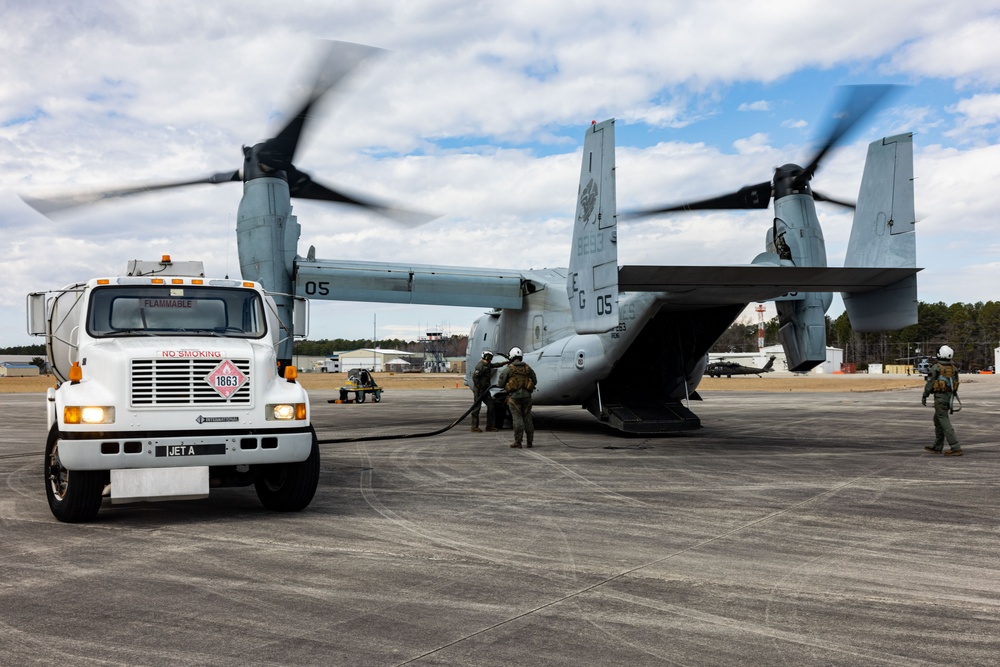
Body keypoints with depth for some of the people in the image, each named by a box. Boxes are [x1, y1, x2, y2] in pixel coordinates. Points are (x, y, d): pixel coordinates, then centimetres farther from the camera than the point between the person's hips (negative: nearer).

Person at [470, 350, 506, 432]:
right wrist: (479, 387, -20)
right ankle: (475, 427, -2)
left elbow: (496, 365, 29)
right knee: (476, 408, -5)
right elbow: (474, 376, -22)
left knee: (490, 406, 8)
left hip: (485, 390, 10)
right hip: (479, 390, -10)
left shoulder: (487, 365, 16)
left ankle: (489, 426, 14)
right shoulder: (480, 366, -15)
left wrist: (507, 362, 27)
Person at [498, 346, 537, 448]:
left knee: (517, 418, -2)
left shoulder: (508, 369, -3)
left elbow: (501, 384, -1)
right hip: (526, 395, 3)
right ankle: (530, 441, 14)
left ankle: (518, 442, -2)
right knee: (527, 418, 10)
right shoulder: (528, 368, 8)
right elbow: (535, 381, 15)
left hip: (514, 396, -3)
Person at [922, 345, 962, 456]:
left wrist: (924, 397, 2)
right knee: (938, 420, 18)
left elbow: (929, 384, -11)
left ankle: (956, 449, -12)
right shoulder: (953, 368, 7)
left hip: (940, 398, -8)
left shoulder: (936, 368, -13)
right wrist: (952, 403, 19)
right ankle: (937, 447, 23)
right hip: (950, 397, 8)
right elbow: (955, 386, 11)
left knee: (945, 424, -6)